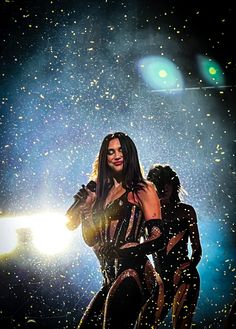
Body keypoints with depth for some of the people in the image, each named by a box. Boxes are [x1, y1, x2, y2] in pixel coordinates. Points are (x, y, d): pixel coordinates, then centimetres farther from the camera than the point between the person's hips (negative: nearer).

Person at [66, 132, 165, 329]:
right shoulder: (101, 193, 17)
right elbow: (91, 240, 15)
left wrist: (120, 252, -19)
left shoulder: (143, 190, 0)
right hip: (111, 277, 7)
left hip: (132, 273, -6)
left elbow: (157, 238, -8)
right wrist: (84, 208, 2)